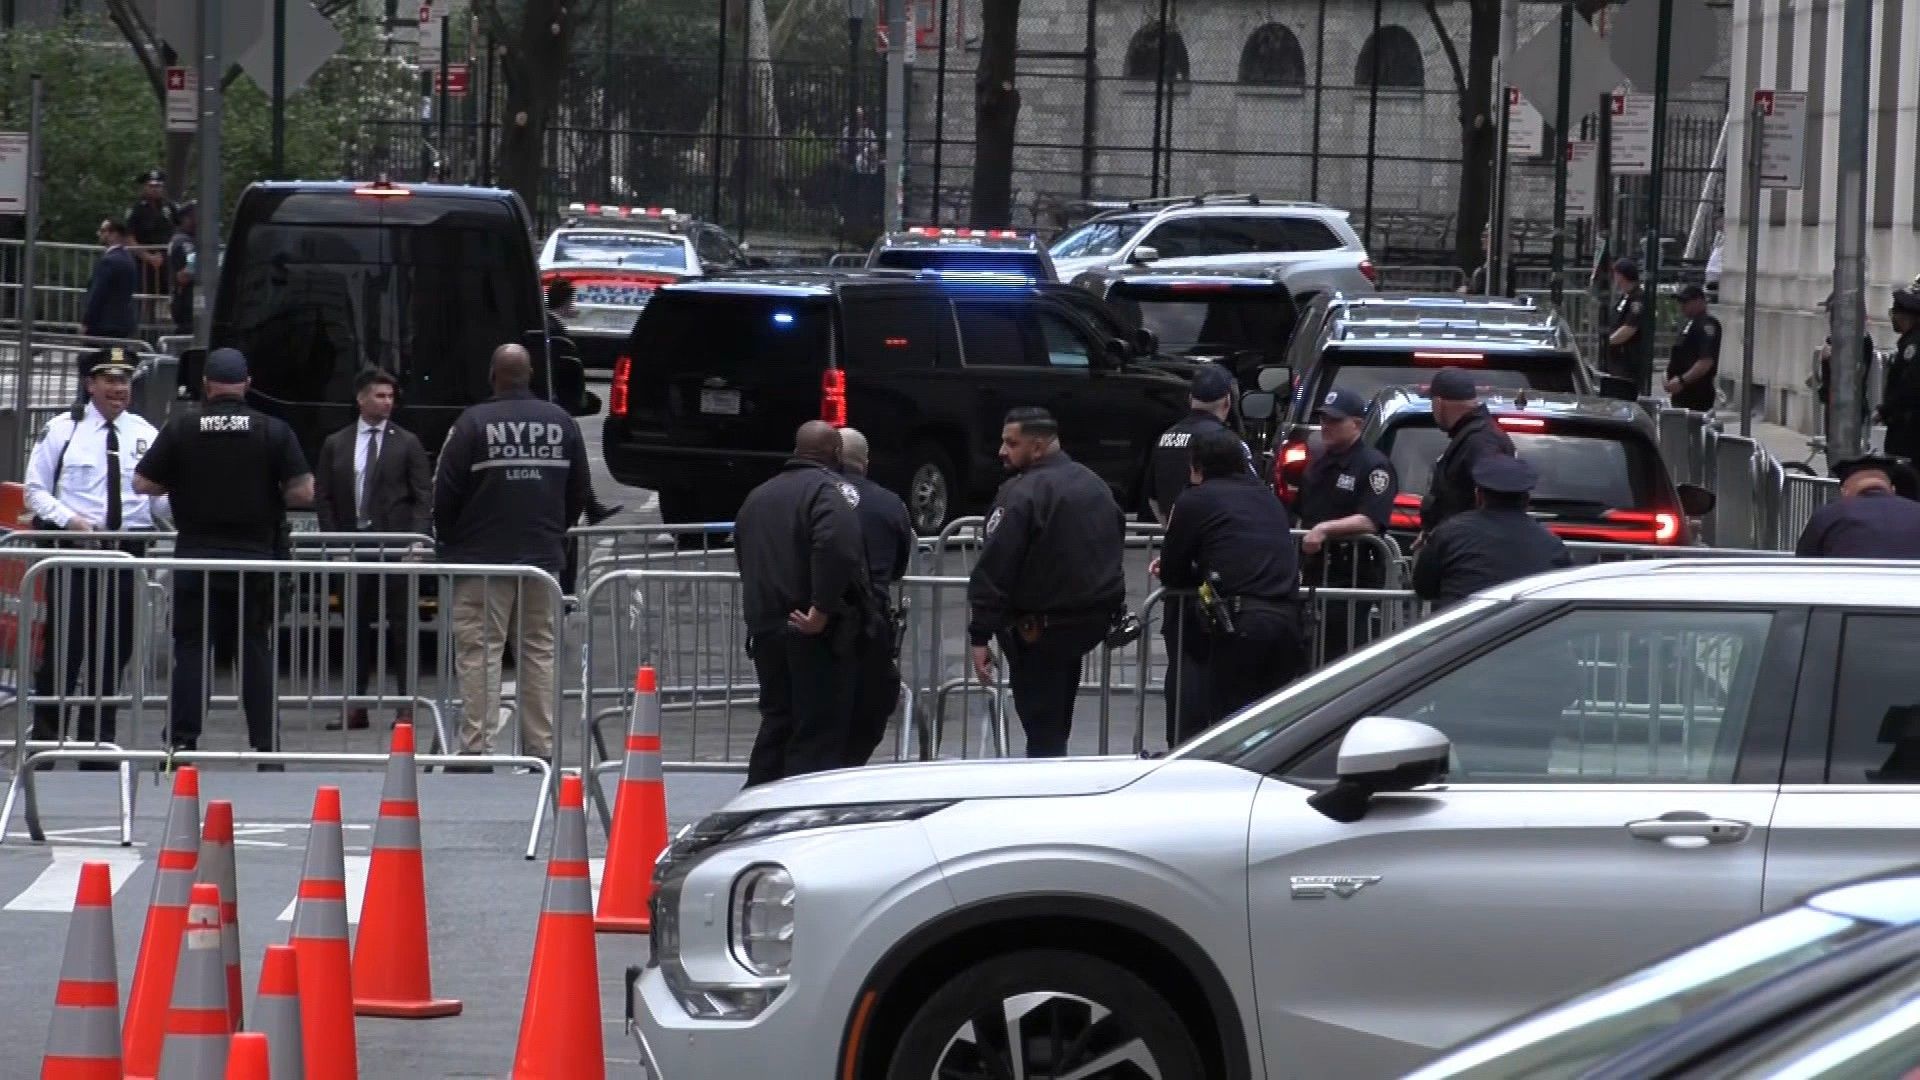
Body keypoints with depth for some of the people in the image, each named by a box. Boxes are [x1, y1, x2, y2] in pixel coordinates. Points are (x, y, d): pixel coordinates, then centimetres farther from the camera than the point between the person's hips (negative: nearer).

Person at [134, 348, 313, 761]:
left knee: (190, 648, 6)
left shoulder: (180, 427, -2)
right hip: (255, 556, 0)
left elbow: (142, 483, 0)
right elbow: (303, 492, -7)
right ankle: (266, 745, 6)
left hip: (196, 556, 0)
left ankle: (183, 739, 2)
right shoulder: (273, 430, -4)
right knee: (257, 650, 7)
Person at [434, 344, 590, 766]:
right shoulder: (561, 423, 4)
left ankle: (476, 746, -7)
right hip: (545, 557, 4)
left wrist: (451, 542, 9)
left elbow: (445, 494, -8)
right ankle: (540, 746, 8)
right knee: (539, 652, 9)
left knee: (479, 653, -3)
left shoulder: (474, 423, -10)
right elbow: (579, 494, 11)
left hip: (483, 560, -4)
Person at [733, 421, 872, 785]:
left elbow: (744, 559, 25)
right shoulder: (832, 489, -9)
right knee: (821, 733, -5)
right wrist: (822, 609, -24)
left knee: (776, 724, 18)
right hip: (815, 633, -7)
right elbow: (838, 547, -27)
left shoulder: (759, 496, 19)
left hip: (765, 630, 7)